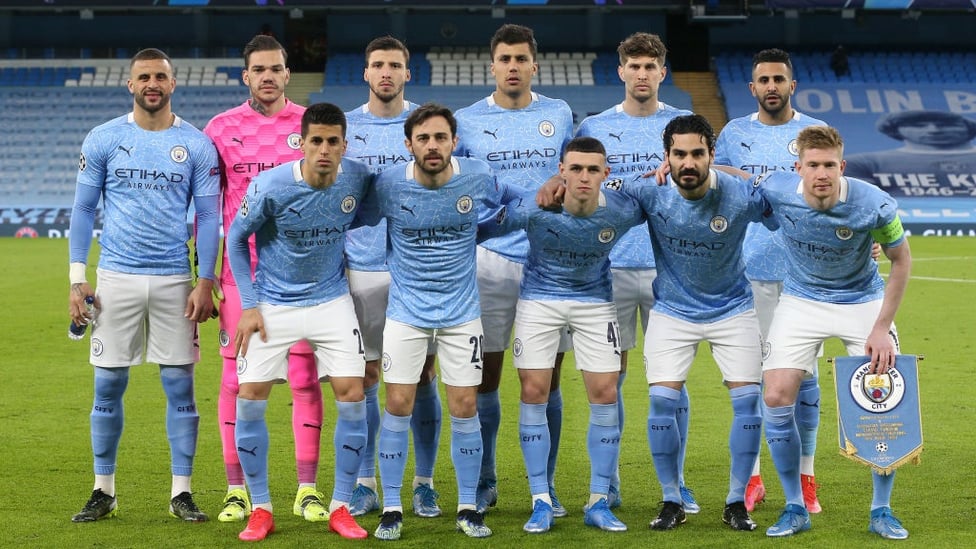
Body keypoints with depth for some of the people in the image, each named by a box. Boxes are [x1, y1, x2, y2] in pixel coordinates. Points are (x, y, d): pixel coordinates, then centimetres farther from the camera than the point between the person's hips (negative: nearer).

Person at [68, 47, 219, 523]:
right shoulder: (102, 140, 3)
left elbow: (208, 217, 3)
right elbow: (83, 210, 6)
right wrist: (76, 279, -1)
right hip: (116, 278, 0)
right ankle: (103, 492, 14)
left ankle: (181, 493, 9)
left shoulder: (196, 145, 2)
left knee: (179, 386, 1)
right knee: (108, 386, 3)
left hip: (175, 281, 0)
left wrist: (205, 282, -5)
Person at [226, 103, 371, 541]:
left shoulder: (358, 178, -12)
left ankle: (340, 508, 5)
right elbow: (237, 238, -4)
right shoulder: (270, 186, -20)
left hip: (331, 301, 2)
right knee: (249, 398, -9)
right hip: (272, 304, -2)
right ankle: (260, 510, 7)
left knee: (352, 396, -9)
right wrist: (248, 305, -6)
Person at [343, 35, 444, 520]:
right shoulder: (344, 127, 7)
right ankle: (365, 484, 12)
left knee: (422, 377, 1)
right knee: (364, 378, 3)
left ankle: (424, 484, 10)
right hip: (362, 269, 1)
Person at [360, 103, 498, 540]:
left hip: (461, 310, 1)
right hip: (406, 310, 0)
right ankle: (391, 508, 9)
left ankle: (468, 508, 14)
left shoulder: (479, 177, -9)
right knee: (398, 406, -3)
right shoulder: (389, 184, -11)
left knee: (464, 408, 0)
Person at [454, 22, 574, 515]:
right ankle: (484, 483, 14)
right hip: (491, 259, -1)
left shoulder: (559, 115, 7)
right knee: (485, 376, 1)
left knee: (547, 377, 3)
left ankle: (545, 486, 13)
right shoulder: (467, 121, 3)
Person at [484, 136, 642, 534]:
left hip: (595, 301, 1)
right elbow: (480, 229, -12)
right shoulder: (532, 208, -26)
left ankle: (598, 503, 8)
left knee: (605, 393, -3)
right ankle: (540, 502, 5)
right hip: (539, 299, -1)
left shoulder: (623, 211, -21)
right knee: (534, 393, -5)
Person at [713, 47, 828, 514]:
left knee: (803, 372, 1)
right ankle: (751, 478, 11)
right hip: (748, 268, 1)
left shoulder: (816, 132, 5)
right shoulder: (734, 133, 9)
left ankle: (805, 480, 10)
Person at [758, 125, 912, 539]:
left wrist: (882, 327, -11)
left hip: (863, 302, -1)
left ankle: (882, 511, 10)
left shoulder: (874, 204, -26)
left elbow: (901, 259, -10)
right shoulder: (776, 190, -22)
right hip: (801, 300, 1)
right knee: (776, 396, -11)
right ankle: (795, 508, 5)